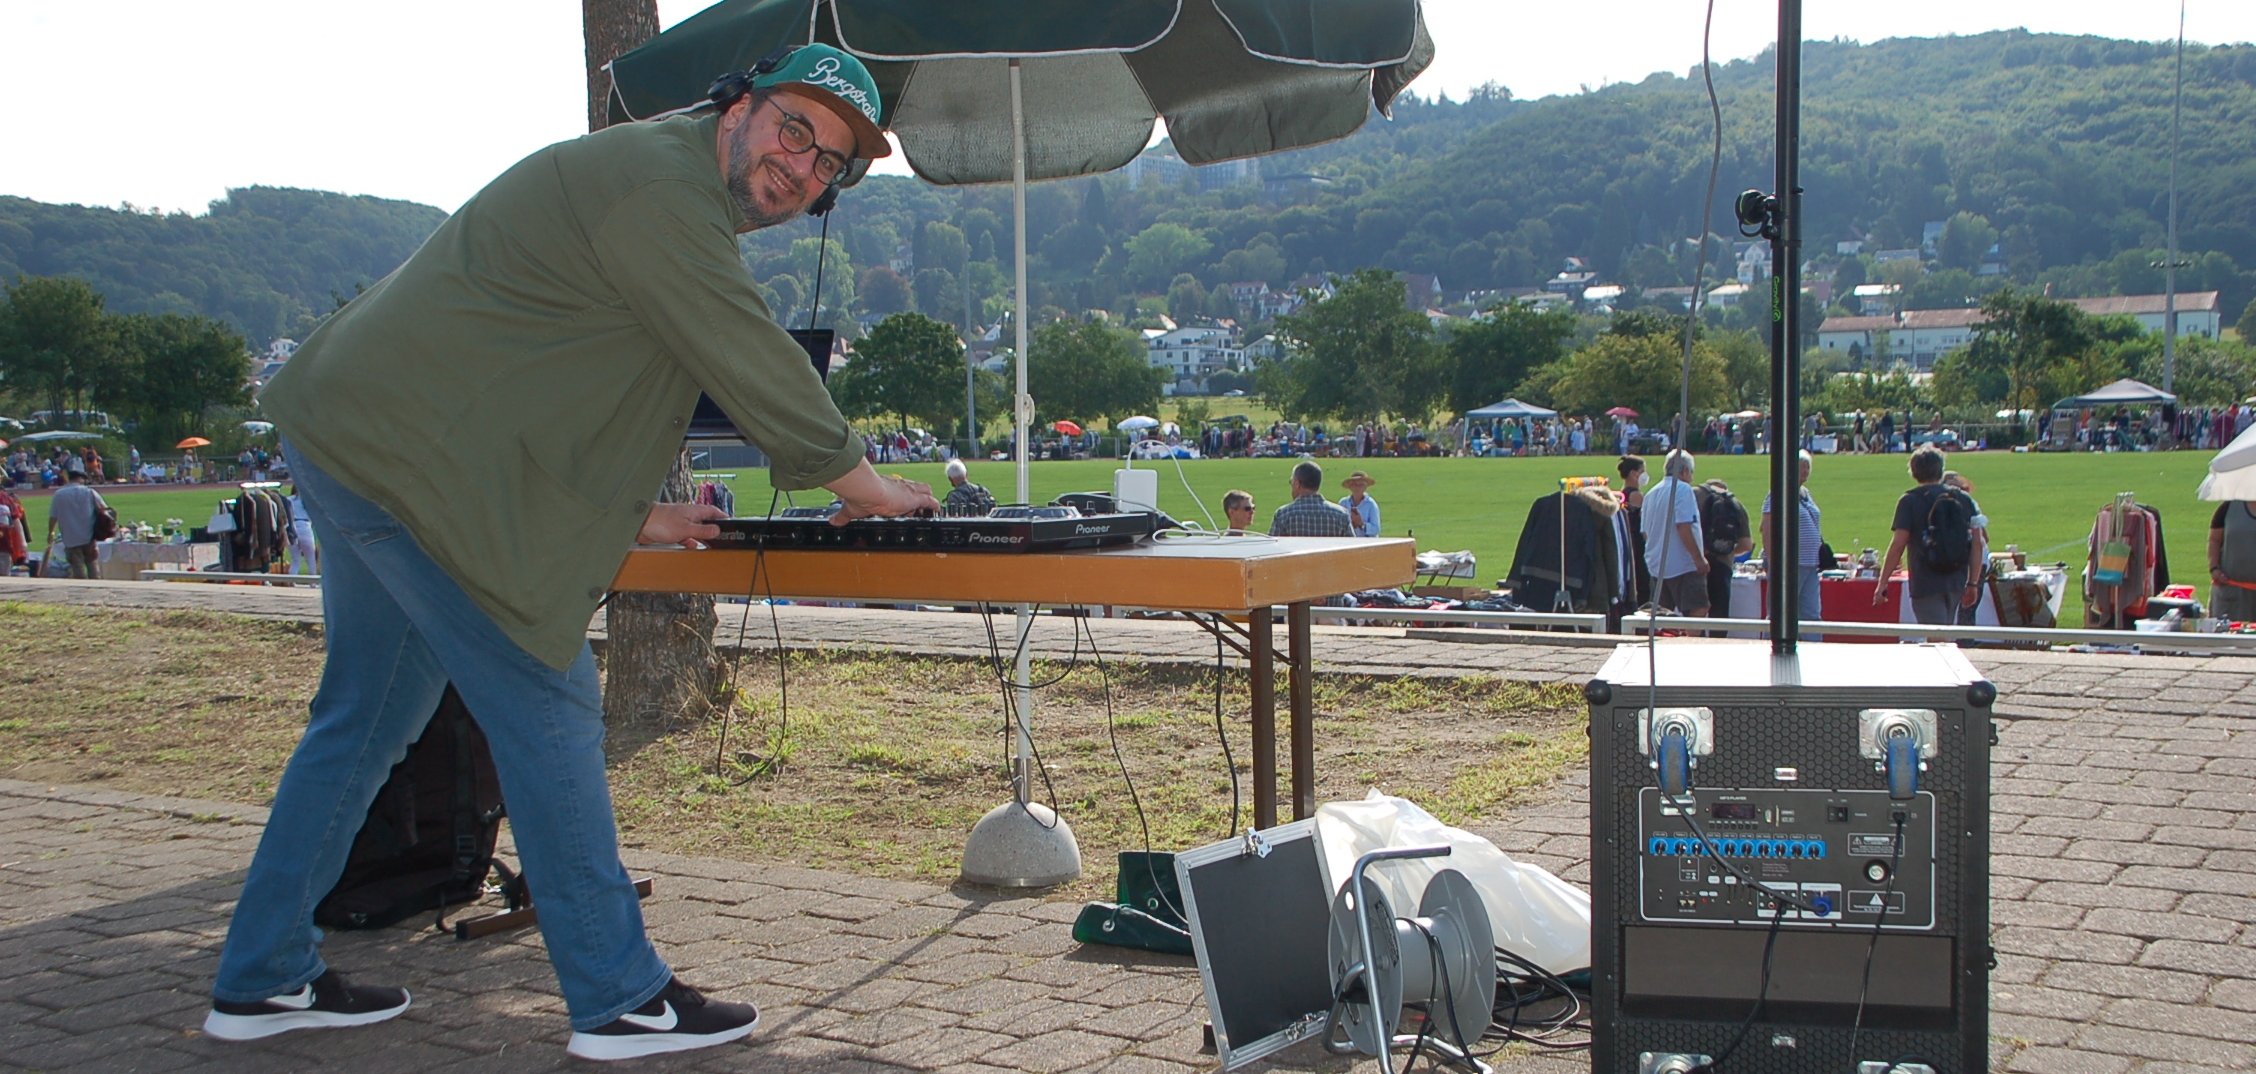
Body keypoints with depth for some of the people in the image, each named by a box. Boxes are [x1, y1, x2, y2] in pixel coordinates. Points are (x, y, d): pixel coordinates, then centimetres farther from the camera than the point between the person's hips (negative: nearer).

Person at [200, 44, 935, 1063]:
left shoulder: (672, 192, 20)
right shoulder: (663, 188, -15)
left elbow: (567, 385, 24)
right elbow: (757, 368, -16)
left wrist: (636, 515, 17)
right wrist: (863, 485, -4)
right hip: (410, 458, -11)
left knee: (368, 715, 18)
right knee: (549, 710, -6)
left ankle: (260, 979, 28)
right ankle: (619, 1000, 2)